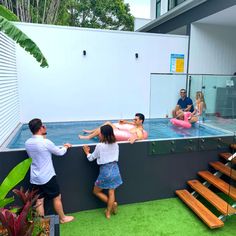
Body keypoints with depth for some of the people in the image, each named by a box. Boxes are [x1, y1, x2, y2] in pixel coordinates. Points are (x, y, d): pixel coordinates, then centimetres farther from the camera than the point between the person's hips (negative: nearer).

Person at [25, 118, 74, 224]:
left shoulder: (27, 143, -1)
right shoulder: (46, 142, -21)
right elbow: (59, 152, -7)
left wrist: (43, 137, 14)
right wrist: (66, 147, 14)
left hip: (34, 178, 6)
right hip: (47, 177, -6)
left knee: (39, 201, 15)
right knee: (57, 197, 13)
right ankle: (62, 218, 28)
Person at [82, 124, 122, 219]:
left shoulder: (100, 146, -14)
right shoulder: (115, 145, 1)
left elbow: (91, 158, 0)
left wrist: (87, 152, 17)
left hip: (105, 171, -5)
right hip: (115, 169, 6)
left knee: (96, 191, 16)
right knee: (111, 192, 14)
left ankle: (112, 204, 10)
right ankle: (108, 212, 22)